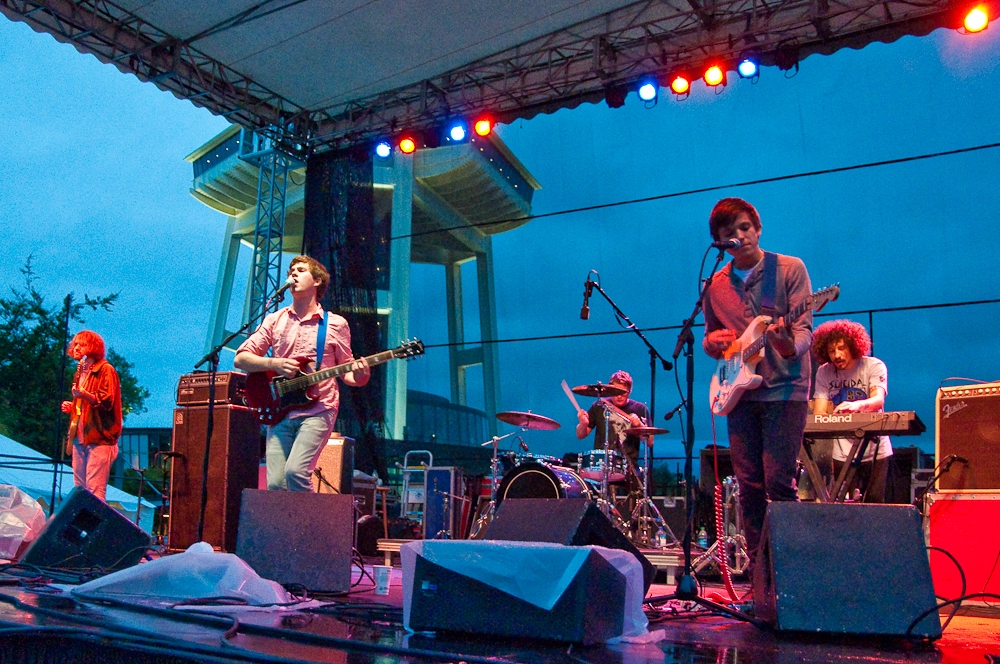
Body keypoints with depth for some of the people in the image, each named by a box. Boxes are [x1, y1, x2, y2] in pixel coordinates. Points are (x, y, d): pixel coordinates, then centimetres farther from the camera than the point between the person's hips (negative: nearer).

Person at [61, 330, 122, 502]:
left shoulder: (105, 369, -4)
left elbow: (106, 401, -16)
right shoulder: (81, 372, 21)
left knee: (95, 490, -12)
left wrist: (84, 394, -31)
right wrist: (71, 406, 13)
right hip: (80, 438, 9)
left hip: (99, 438, -8)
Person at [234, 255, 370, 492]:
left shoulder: (336, 324, 6)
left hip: (317, 411, -3)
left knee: (295, 471, -22)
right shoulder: (275, 320, 11)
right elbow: (240, 359, 9)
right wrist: (273, 363, -8)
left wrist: (358, 376, -12)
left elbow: (346, 371, 11)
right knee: (275, 483, -8)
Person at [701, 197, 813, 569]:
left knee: (778, 482, -10)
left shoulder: (790, 269, -1)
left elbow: (804, 329, -9)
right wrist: (712, 342, -4)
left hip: (784, 389, -4)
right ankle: (759, 568, 12)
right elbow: (710, 339, 20)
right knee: (749, 485, 5)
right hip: (740, 392, 5)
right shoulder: (715, 286, 11)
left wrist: (790, 346, -31)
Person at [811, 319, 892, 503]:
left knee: (875, 504, -3)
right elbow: (819, 413, -6)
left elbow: (878, 400, -24)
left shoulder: (874, 366, -7)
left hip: (875, 451, -1)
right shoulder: (824, 373, 0)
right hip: (843, 454, 2)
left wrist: (856, 405, -46)